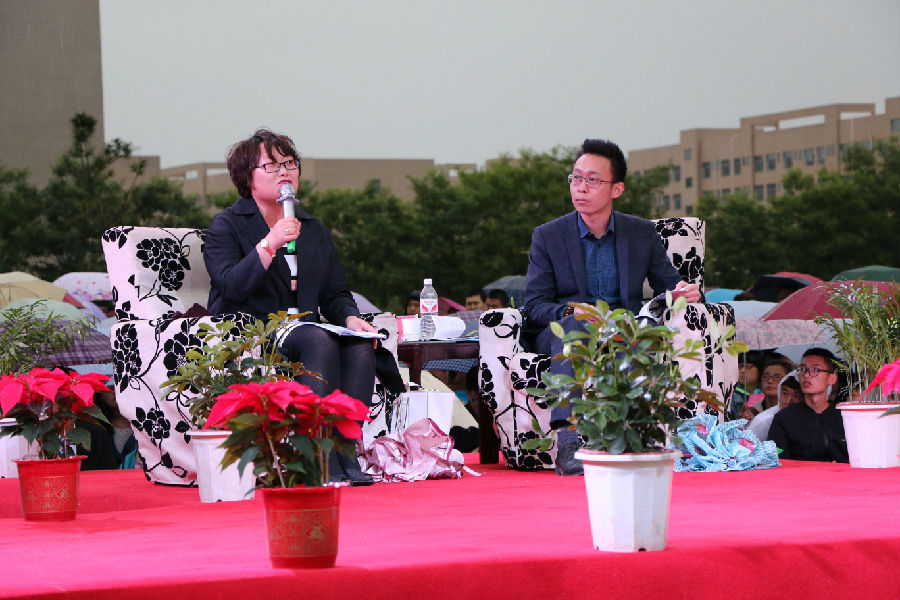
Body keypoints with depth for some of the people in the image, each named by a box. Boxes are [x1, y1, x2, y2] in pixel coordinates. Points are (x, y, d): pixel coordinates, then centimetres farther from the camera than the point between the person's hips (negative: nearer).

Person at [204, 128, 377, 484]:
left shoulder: (313, 228, 21)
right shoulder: (226, 225, 4)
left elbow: (335, 293, 20)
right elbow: (230, 286, -13)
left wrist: (350, 318, -2)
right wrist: (270, 244, -21)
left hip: (302, 329, 6)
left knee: (359, 346, -25)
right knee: (319, 341, -34)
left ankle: (345, 449, -29)